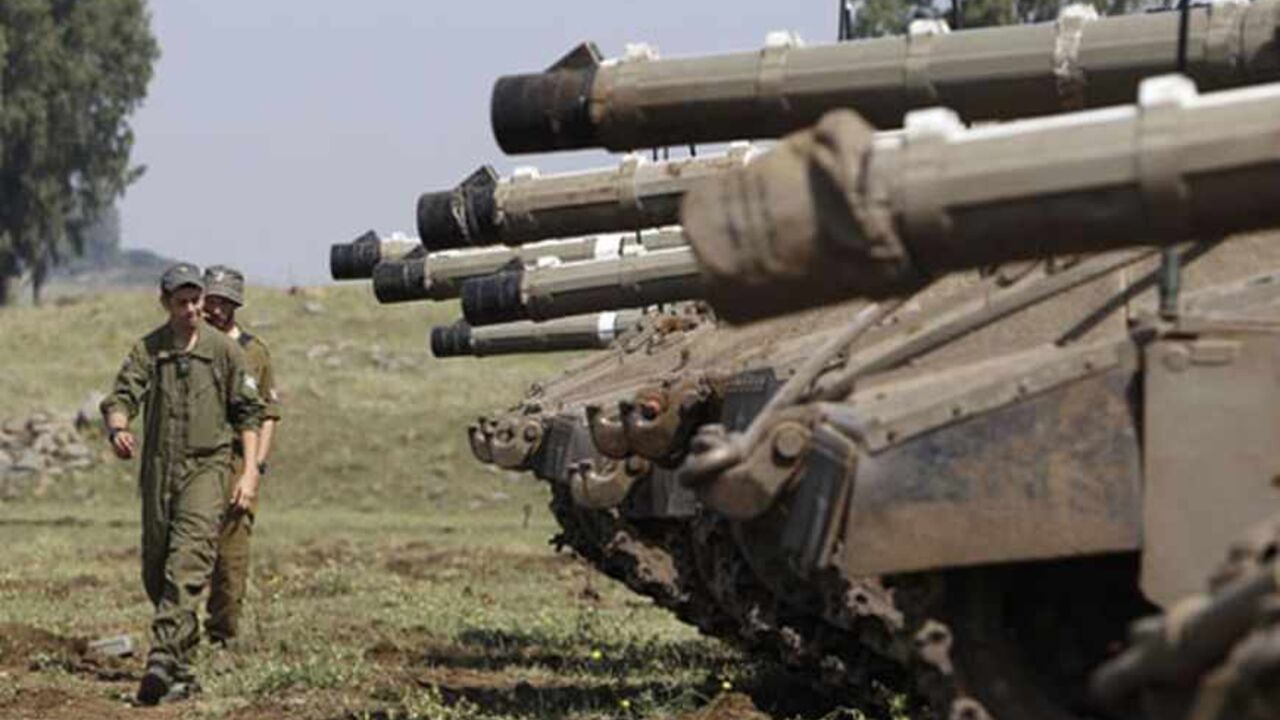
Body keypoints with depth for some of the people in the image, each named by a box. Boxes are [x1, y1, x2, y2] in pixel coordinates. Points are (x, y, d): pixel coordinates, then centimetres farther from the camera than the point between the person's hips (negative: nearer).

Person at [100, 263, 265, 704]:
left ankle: (163, 659, -29)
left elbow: (248, 412, 7)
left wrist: (251, 471, -1)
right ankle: (184, 657, 21)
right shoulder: (147, 350, 6)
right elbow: (122, 397, -4)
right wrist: (118, 429, -27)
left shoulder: (223, 350, 3)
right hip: (158, 468, 3)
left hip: (206, 466, -3)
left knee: (188, 563, -19)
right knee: (155, 570, 7)